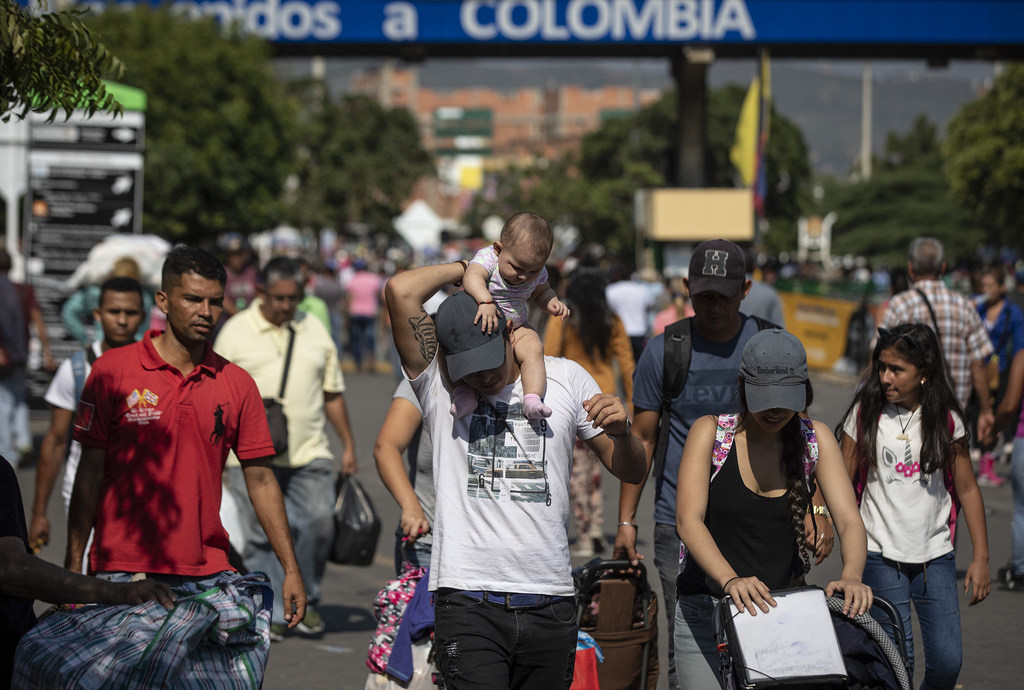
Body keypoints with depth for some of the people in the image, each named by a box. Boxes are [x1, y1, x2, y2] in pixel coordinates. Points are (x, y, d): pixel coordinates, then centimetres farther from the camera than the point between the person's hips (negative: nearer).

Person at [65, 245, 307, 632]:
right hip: (123, 572, -2)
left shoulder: (237, 385, 8)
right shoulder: (113, 371, 0)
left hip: (209, 574, 2)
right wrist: (73, 566, -4)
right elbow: (89, 472, 1)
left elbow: (261, 480, 10)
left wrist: (290, 570, 4)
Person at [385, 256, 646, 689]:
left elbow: (630, 471, 15)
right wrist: (469, 268, 6)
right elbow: (401, 292, -10)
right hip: (468, 600, -3)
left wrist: (621, 431, -8)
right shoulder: (437, 385, 3)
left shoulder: (565, 378, 11)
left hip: (550, 603, 3)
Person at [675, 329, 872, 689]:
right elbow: (688, 520, -19)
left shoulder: (815, 438, 1)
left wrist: (851, 576, -31)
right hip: (707, 610, -2)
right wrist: (731, 581, -38)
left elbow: (849, 518, -9)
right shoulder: (710, 432, -7)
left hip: (783, 610, 2)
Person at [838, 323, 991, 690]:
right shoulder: (865, 413, -2)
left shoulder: (946, 420, 1)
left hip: (936, 555, 1)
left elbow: (967, 489, 7)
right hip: (882, 555, -1)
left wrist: (981, 557, 4)